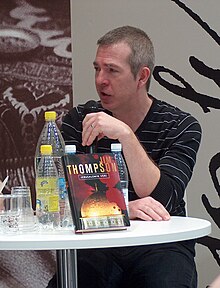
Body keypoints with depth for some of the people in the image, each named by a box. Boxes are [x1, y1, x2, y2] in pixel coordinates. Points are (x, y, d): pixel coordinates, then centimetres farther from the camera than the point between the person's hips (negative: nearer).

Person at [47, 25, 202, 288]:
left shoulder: (181, 126, 0)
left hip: (162, 244, -1)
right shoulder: (77, 121, 6)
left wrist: (125, 135, -22)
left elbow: (161, 201, -13)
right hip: (97, 244, 1)